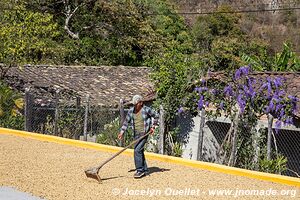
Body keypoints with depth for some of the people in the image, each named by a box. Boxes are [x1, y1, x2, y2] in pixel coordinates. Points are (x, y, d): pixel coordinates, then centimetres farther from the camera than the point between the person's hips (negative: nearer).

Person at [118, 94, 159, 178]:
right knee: (139, 151, 11)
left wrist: (153, 127, 2)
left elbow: (156, 116, 4)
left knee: (137, 150, -16)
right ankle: (145, 170, 23)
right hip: (136, 134, 6)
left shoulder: (146, 110, -10)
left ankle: (140, 170, -8)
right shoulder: (131, 111, 4)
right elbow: (126, 122, 9)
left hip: (144, 133, -6)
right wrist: (122, 132, 2)